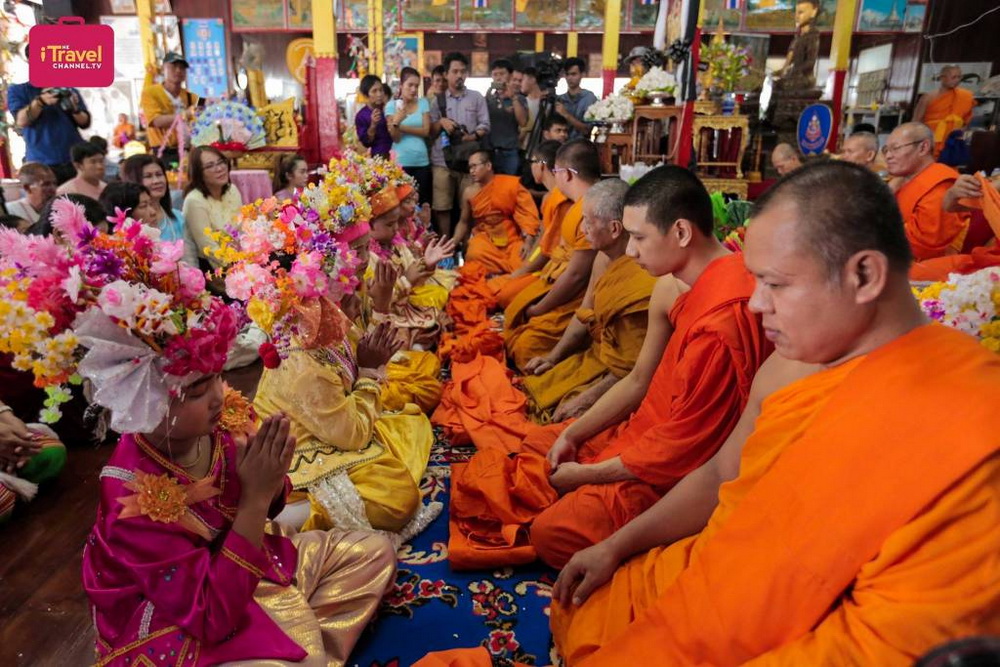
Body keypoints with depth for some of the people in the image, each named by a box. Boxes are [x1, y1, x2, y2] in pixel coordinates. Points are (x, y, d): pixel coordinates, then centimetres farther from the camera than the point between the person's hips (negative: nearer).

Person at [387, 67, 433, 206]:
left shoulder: (423, 103, 7)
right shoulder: (392, 105, 1)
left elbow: (426, 131, -2)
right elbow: (395, 138, -5)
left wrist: (402, 127, -10)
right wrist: (395, 123, -25)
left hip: (422, 161, 2)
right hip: (400, 162, -2)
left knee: (423, 201, 4)